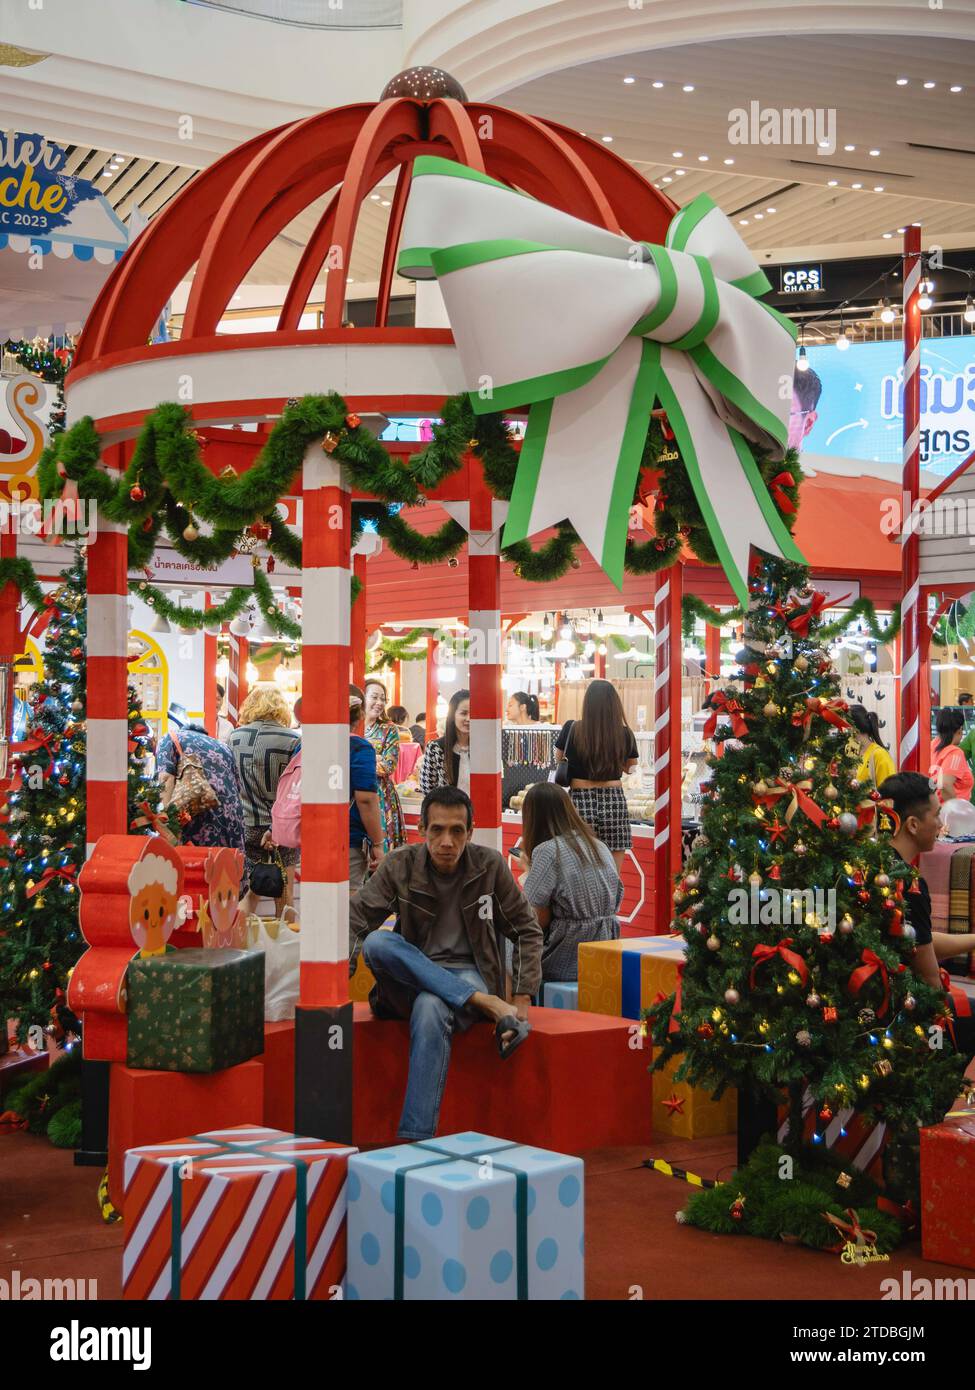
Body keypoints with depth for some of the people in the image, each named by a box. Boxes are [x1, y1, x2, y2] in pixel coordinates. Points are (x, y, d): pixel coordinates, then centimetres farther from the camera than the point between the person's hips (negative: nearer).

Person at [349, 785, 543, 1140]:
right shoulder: (400, 867, -3)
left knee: (430, 1009, -38)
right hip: (410, 981, 2)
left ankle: (416, 1139, -39)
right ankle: (489, 1004, -29)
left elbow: (527, 931, 6)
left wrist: (521, 1001, -3)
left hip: (469, 975, -2)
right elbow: (354, 921, -10)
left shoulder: (490, 866, -2)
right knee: (376, 942, -31)